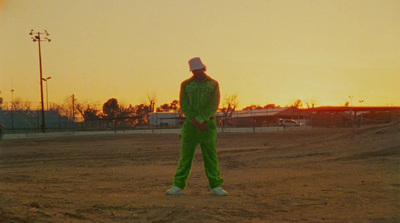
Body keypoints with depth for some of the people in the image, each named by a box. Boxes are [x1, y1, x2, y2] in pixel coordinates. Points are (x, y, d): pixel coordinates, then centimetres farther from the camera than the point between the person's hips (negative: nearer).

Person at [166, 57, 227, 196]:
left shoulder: (213, 84, 4)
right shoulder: (186, 84, 5)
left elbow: (214, 105, -5)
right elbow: (184, 105, -3)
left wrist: (201, 120, -16)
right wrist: (195, 121, -14)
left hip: (208, 125, 0)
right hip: (191, 124, 0)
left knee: (211, 156, -1)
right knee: (185, 155, -1)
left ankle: (216, 187, 4)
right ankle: (178, 186, 2)